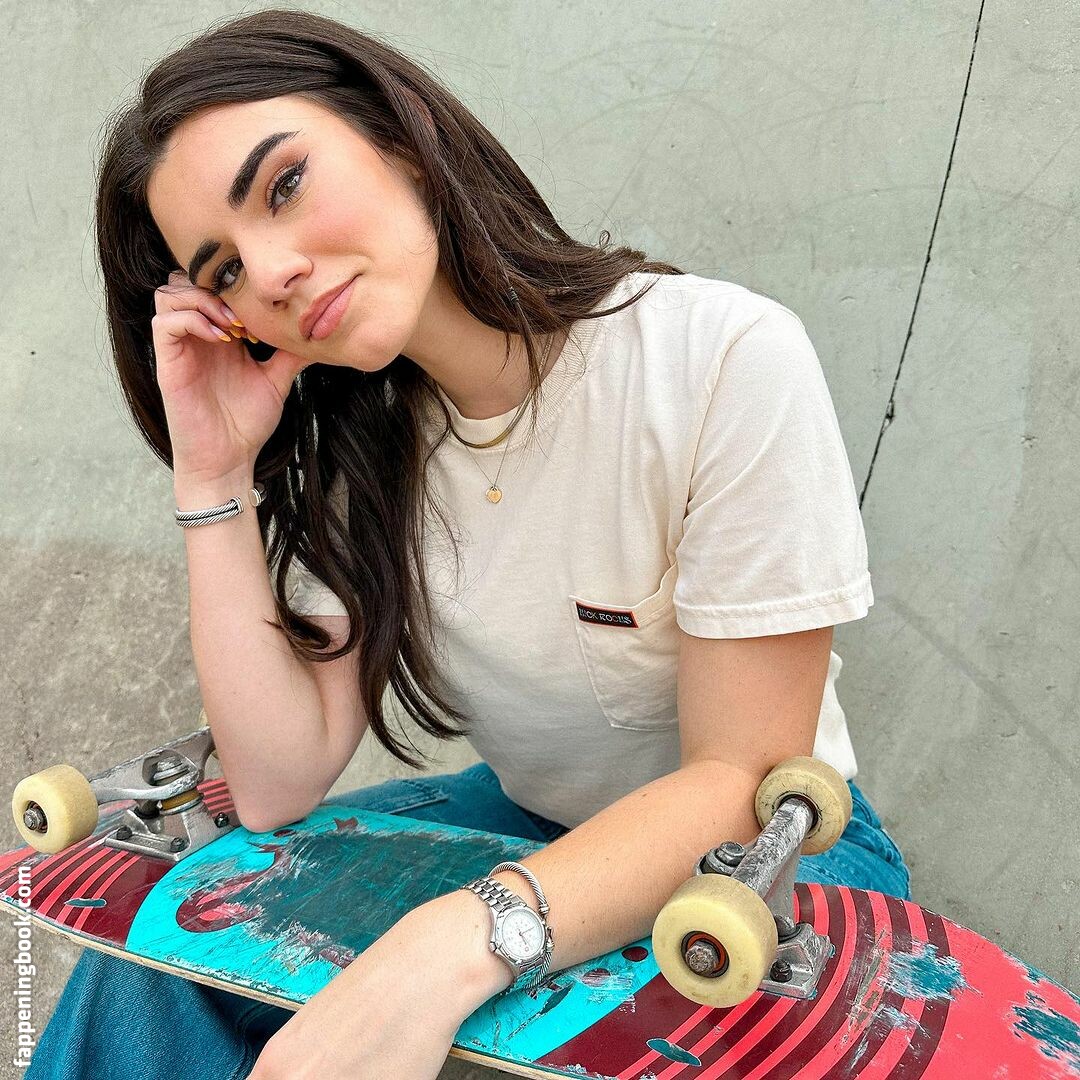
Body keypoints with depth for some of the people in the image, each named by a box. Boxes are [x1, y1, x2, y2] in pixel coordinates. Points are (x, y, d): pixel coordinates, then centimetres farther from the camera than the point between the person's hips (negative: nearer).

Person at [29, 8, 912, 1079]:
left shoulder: (726, 358, -23)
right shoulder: (353, 445, -5)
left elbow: (744, 784, -22)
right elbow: (278, 786, -10)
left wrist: (449, 950, -36)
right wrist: (214, 479, -15)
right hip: (523, 826, 4)